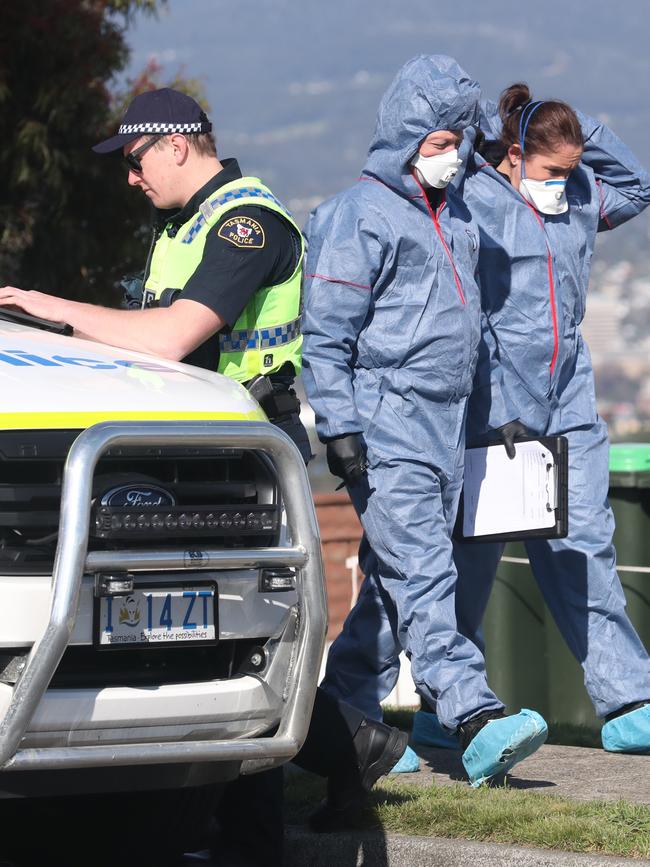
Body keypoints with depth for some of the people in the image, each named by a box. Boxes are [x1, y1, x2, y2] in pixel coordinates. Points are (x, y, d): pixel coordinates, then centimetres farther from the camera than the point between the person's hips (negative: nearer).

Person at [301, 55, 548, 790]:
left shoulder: (455, 214, 18)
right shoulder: (360, 216, -8)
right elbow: (326, 336, -10)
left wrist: (481, 418, 25)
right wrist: (340, 429, -16)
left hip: (446, 425, 8)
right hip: (384, 427, -8)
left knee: (395, 578, 10)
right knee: (422, 574, -14)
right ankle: (474, 720, -24)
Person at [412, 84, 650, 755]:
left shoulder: (577, 199, 12)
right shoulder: (473, 203, -7)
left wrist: (583, 132, 13)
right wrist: (500, 411, -16)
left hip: (567, 408, 5)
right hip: (491, 407, -5)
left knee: (583, 547, 1)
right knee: (473, 556, 2)